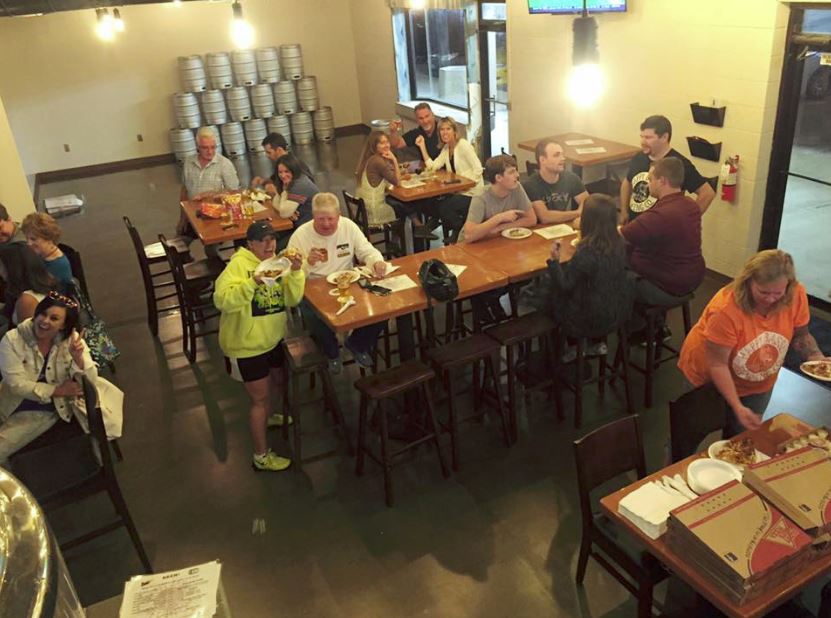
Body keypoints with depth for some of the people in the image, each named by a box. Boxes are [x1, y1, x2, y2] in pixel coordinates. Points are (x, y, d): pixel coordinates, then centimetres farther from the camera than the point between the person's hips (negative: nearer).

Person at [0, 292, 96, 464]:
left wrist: (78, 358, -30)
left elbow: (90, 382, -13)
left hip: (48, 411, -1)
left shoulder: (72, 340, -9)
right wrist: (58, 390, -19)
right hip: (16, 408, 1)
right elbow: (16, 384, -17)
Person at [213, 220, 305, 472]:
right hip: (246, 345, -7)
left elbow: (292, 299, -6)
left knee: (279, 381, 26)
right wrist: (252, 283, -41)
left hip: (272, 338, 8)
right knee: (260, 397, 1)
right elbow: (222, 300, -31)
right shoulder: (238, 265, -19)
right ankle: (261, 456, 16)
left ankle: (264, 417, 57)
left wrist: (295, 272, -21)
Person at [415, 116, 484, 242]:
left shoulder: (463, 145, -12)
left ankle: (461, 233, 6)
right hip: (459, 190, 8)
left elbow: (478, 169, -19)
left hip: (472, 192, -8)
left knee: (443, 207, -20)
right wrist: (422, 146, -3)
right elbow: (433, 166, 0)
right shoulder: (446, 148, 11)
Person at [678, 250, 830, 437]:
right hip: (710, 380, -4)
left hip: (758, 385, 4)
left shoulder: (796, 296, -22)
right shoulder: (726, 309, -36)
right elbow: (717, 364, -29)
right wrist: (737, 407, -32)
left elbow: (800, 335, -4)